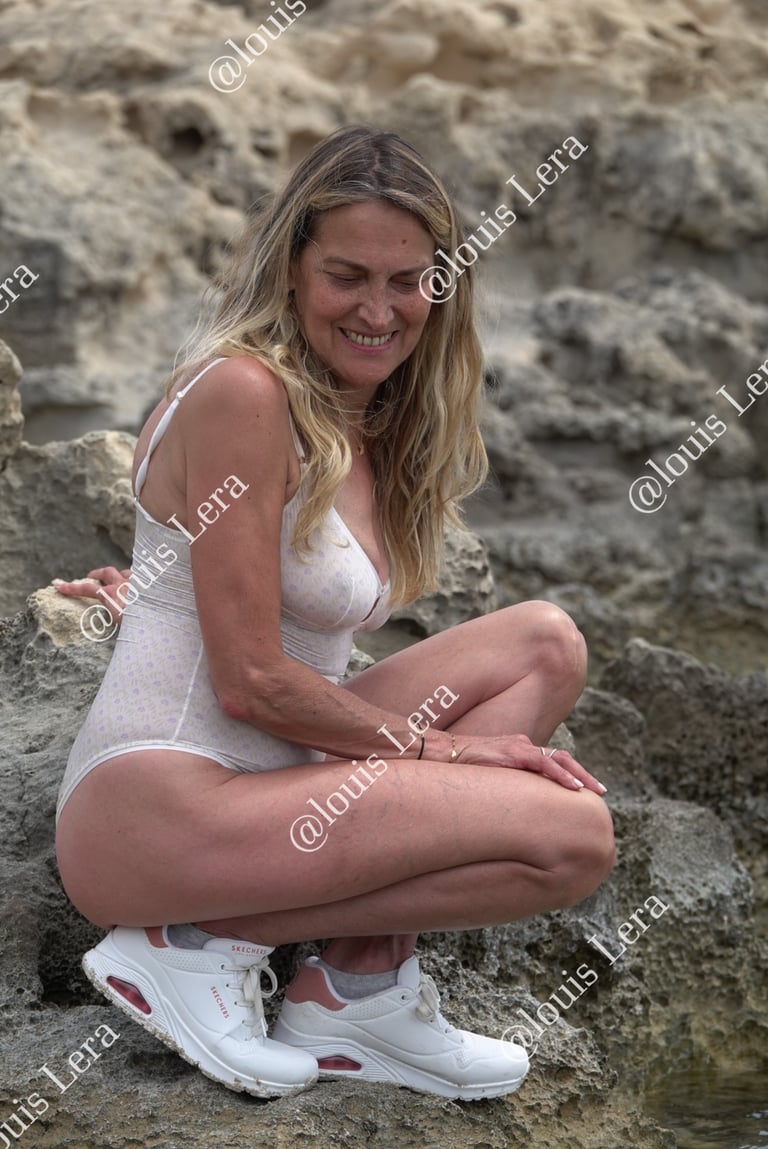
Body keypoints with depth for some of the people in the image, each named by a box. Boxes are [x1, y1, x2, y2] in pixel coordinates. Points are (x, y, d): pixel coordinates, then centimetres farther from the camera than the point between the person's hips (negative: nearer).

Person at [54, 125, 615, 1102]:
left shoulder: (367, 425, 13)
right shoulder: (243, 392, -14)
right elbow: (252, 682, -15)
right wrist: (436, 747, -7)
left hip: (264, 779, 9)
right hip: (158, 799, -9)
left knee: (544, 642, 7)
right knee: (571, 833, -17)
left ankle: (362, 977, -3)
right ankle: (200, 942, -7)